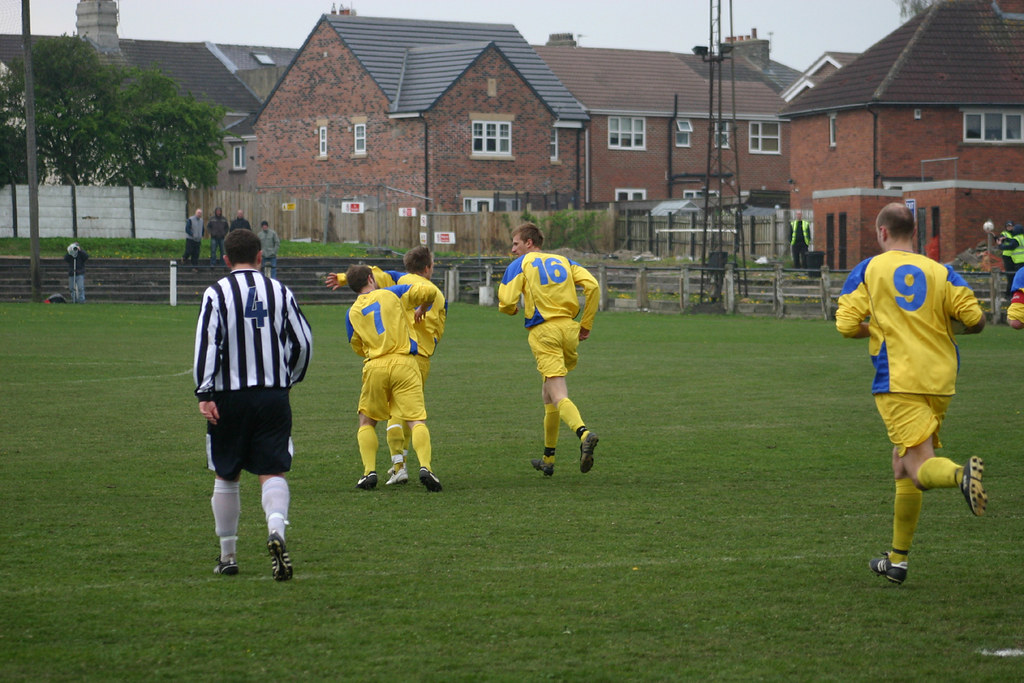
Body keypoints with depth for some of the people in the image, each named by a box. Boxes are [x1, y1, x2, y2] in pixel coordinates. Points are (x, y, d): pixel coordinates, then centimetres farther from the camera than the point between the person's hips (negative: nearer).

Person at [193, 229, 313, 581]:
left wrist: (204, 394, -11)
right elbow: (303, 343, 9)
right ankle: (276, 530, -30)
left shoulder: (216, 293, -2)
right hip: (274, 394, 1)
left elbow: (207, 344, -11)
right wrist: (289, 379, 25)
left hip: (229, 396, -1)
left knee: (226, 476, 12)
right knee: (273, 472, -1)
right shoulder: (280, 292, 6)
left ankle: (227, 556, 20)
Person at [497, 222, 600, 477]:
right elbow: (592, 285, 4)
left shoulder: (519, 265, 5)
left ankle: (583, 432, -42)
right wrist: (586, 325, 10)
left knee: (559, 397, -13)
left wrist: (512, 309, 18)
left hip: (544, 332, -5)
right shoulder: (563, 261, 18)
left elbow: (506, 302, -6)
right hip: (569, 329, 5)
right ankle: (548, 459, 23)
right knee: (548, 394, 19)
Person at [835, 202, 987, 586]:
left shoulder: (868, 270, 3)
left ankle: (961, 475, -49)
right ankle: (897, 561, 20)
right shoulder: (940, 272, 8)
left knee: (922, 468, -13)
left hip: (898, 383, -4)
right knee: (903, 468, 16)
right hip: (940, 382, 4)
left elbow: (845, 325, -4)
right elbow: (975, 320, -2)